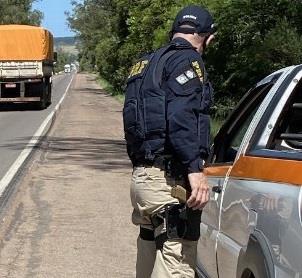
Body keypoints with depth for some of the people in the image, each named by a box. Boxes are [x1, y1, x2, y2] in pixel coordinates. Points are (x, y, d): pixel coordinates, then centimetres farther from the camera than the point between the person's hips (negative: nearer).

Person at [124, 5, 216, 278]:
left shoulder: (146, 64, 22)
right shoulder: (188, 59, -7)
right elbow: (181, 117, -22)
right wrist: (195, 169, -26)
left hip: (142, 175, 10)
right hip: (170, 179, -10)